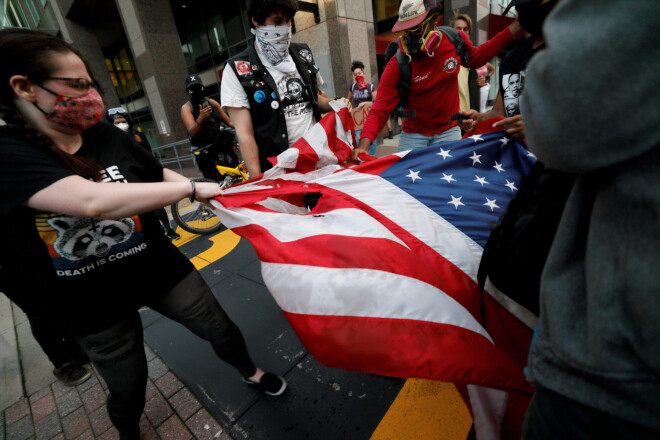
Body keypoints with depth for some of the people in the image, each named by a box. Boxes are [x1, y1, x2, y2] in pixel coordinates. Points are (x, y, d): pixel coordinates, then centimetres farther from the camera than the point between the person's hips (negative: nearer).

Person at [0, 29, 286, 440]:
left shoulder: (108, 136, -4)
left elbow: (158, 174, 11)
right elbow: (94, 201, -37)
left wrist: (221, 196, -1)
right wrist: (192, 188, -29)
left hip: (160, 270, 3)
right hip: (94, 303, -2)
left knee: (222, 331, 14)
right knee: (127, 389, 18)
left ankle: (250, 371, 46)